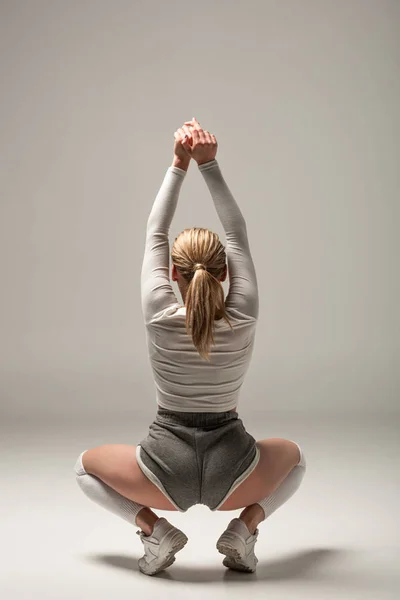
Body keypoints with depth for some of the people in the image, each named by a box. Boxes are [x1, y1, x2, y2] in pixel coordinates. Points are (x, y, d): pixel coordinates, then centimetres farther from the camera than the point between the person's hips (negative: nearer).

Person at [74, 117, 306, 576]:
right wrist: (209, 164, -5)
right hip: (233, 473, 1)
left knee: (87, 465, 28)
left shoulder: (159, 317, -13)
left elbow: (154, 232, -2)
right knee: (293, 454, 34)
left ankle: (153, 528, 4)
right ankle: (245, 527, 8)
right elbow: (237, 232, -2)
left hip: (165, 471, -1)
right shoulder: (244, 318, -11)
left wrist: (179, 165, -1)